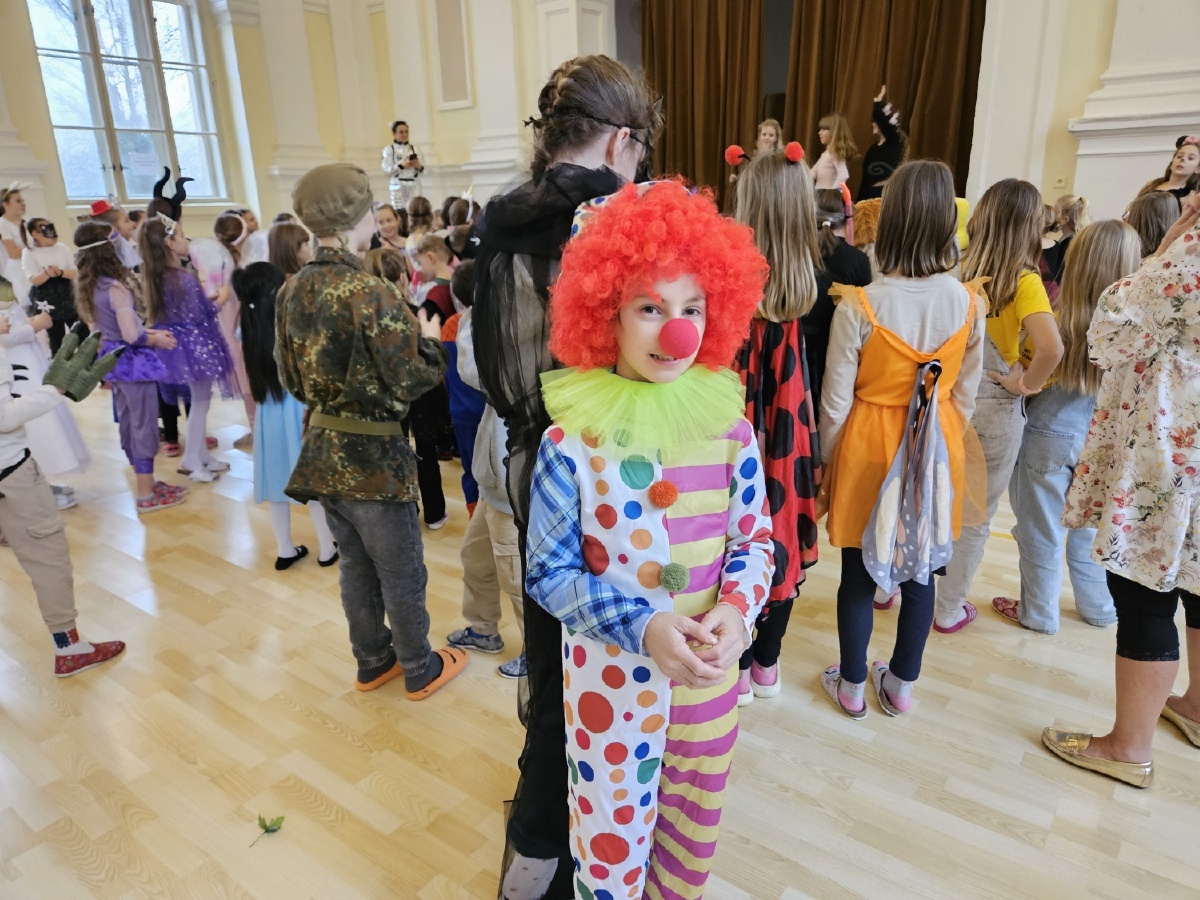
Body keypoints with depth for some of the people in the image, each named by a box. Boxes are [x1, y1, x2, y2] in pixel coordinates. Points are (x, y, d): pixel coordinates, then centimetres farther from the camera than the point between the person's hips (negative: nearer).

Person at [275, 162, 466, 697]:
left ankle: (373, 662, 37)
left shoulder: (291, 291, 2)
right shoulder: (370, 293, -21)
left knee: (356, 565, 21)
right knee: (402, 572, 10)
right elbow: (410, 381, -19)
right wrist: (429, 340, -2)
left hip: (323, 452, 7)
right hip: (373, 458, -7)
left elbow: (292, 378, 10)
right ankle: (421, 671, 28)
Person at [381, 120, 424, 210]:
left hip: (414, 185, 3)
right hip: (398, 186, -2)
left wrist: (418, 166, -13)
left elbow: (423, 168, 9)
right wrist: (402, 165, -18)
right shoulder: (389, 149, 3)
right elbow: (386, 170, -7)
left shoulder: (414, 149, 13)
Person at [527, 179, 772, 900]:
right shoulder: (572, 440, -18)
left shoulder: (730, 428, -9)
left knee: (694, 831, 26)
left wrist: (735, 610, -17)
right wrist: (642, 628, -23)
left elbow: (755, 540, 2)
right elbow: (549, 572, -11)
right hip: (610, 676, -3)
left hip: (710, 674, 3)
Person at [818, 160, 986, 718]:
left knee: (859, 571, 12)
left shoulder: (859, 306, -18)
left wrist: (826, 464, 2)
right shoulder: (969, 304, -7)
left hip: (869, 452, -3)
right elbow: (965, 395, 3)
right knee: (921, 570, 17)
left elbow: (835, 403, -12)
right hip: (936, 452, 4)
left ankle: (851, 687, 29)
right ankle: (901, 686, 33)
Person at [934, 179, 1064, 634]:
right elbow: (1051, 348, -29)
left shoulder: (955, 270, -5)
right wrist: (1027, 384, -12)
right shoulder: (1023, 281, -15)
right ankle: (950, 609, 27)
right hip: (994, 410, -3)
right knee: (974, 517, 14)